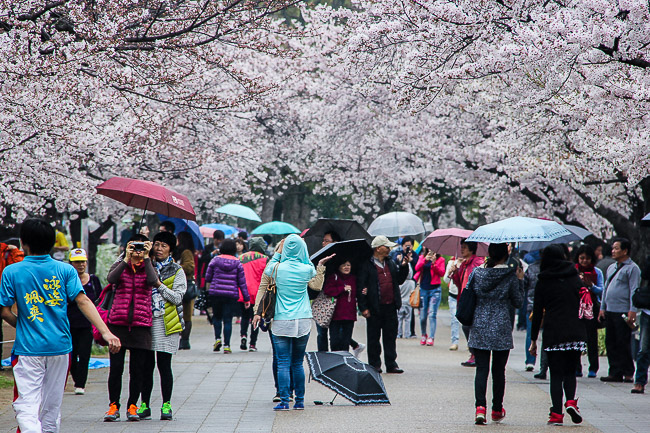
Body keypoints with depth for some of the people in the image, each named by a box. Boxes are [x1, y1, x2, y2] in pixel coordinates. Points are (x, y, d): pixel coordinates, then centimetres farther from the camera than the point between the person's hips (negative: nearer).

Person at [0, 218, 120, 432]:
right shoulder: (65, 270, 1)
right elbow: (83, 301, -9)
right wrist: (105, 332, -14)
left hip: (28, 348, -3)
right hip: (60, 346, 3)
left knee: (26, 406, -6)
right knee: (52, 405, 16)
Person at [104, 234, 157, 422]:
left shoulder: (148, 268, 10)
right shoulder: (120, 265, 9)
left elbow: (152, 280, -14)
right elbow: (111, 279, -14)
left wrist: (146, 258, -12)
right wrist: (126, 259, -17)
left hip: (141, 324, 0)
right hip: (118, 322, 0)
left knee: (137, 369, 2)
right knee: (116, 367, -2)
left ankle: (132, 406, 12)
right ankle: (113, 406, 8)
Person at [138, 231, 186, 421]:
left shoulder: (177, 271, 6)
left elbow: (177, 298, -3)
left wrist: (159, 285, -11)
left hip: (166, 323, -3)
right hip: (146, 320, 3)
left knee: (164, 364, -4)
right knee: (146, 364, 3)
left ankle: (166, 405, 2)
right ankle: (145, 405, 8)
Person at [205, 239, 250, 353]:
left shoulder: (215, 260, -1)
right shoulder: (237, 263, 0)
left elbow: (208, 277, 6)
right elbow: (242, 282, 2)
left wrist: (208, 288, 27)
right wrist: (247, 298, 6)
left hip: (215, 293, 0)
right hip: (231, 295, 0)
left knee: (217, 316, 19)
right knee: (228, 319, 3)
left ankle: (217, 338, 2)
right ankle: (226, 345, 0)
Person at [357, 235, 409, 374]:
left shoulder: (390, 263, 14)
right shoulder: (366, 265, -6)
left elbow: (399, 280, 17)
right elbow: (360, 287, -8)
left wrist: (404, 266, 4)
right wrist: (363, 308, -13)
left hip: (390, 307, 5)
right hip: (375, 308, -5)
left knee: (390, 336, 8)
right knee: (374, 338, 4)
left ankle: (391, 365, 15)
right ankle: (374, 365, 13)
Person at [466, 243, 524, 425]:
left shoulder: (477, 272, -1)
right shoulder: (511, 275, -7)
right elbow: (518, 302, 2)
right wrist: (520, 281, 10)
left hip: (479, 328, 1)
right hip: (501, 329, -1)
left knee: (481, 369, 1)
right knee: (498, 370, 11)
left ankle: (480, 407, -17)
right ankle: (497, 410, 18)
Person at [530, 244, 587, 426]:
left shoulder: (543, 283, 1)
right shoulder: (575, 278, 8)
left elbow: (537, 313, 2)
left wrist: (533, 339, 7)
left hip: (553, 333, -2)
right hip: (575, 333, 2)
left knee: (556, 374, 4)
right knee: (570, 371, 15)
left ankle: (557, 413, -2)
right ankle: (571, 401, -9)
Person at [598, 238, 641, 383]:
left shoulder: (632, 268, -5)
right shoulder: (611, 268, 19)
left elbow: (634, 291, -11)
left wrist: (632, 311, -17)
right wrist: (602, 308, 17)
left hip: (623, 312, -8)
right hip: (609, 311, 8)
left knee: (623, 343, -6)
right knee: (611, 343, 7)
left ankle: (628, 373, 0)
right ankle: (615, 372, 12)